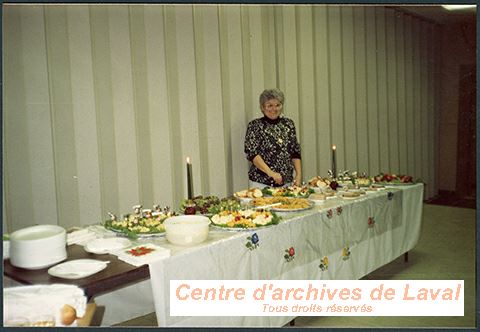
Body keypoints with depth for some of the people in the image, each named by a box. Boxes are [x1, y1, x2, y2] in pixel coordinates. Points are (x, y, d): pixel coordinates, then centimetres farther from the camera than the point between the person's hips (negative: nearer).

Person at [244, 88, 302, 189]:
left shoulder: (289, 124, 8)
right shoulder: (254, 125, -5)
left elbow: (295, 153, 11)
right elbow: (252, 153, -13)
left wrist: (298, 175, 0)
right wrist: (271, 173, -22)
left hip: (286, 182, 4)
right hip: (261, 183, -4)